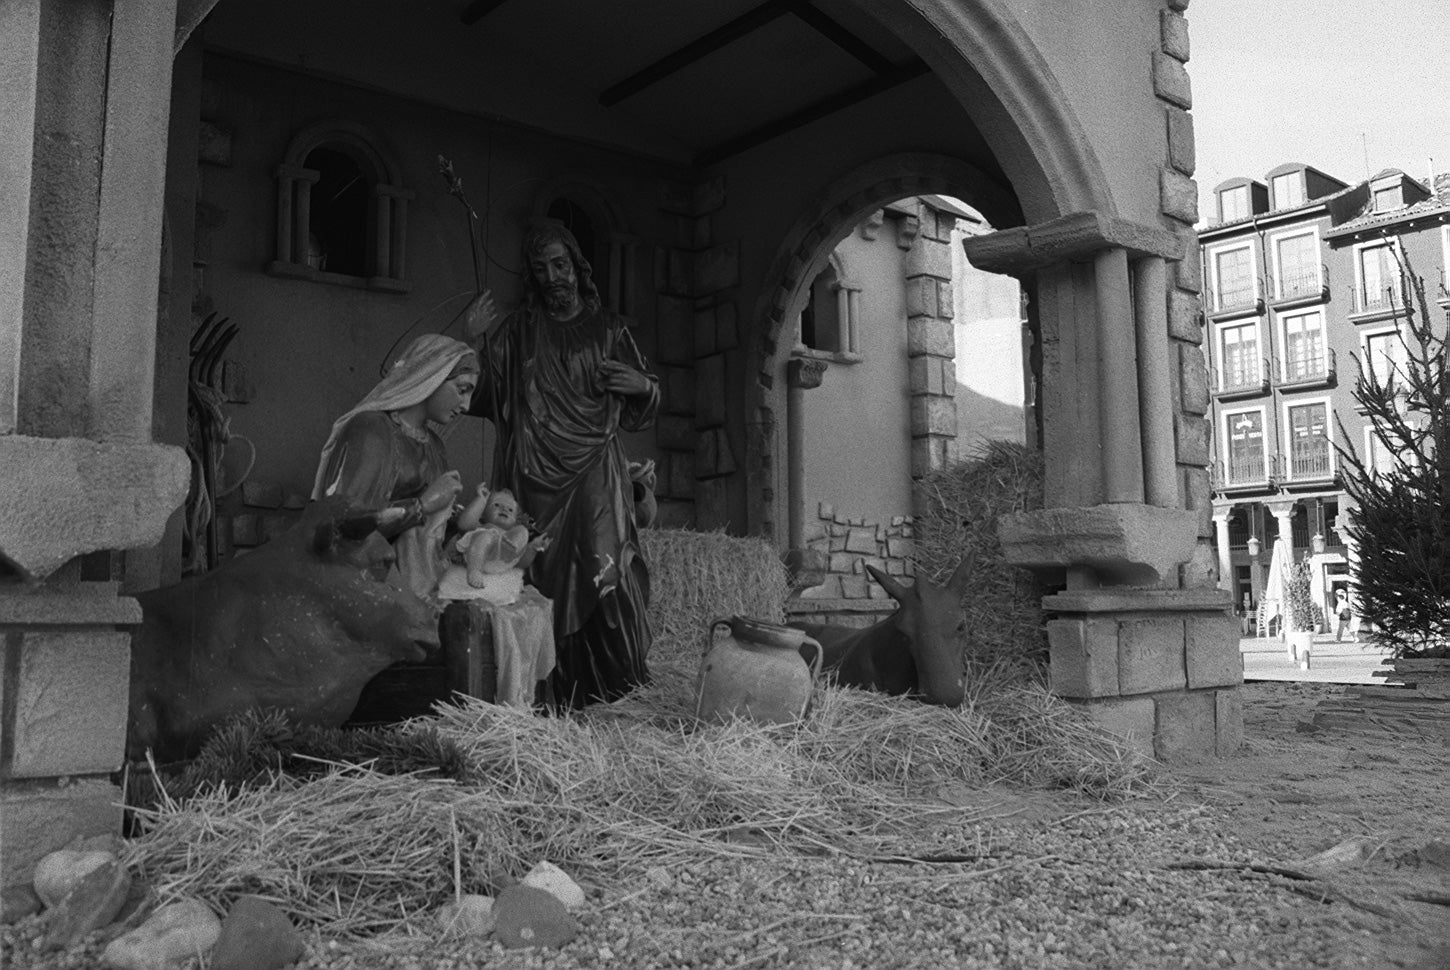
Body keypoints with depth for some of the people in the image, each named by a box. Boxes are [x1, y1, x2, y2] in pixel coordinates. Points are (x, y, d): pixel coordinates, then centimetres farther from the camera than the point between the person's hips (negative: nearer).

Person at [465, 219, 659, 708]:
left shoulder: (608, 327, 13)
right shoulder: (516, 329, 12)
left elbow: (637, 413, 19)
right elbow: (485, 398, 5)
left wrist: (645, 385, -2)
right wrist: (475, 341, -6)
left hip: (594, 472, 0)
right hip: (535, 475, 0)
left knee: (604, 569, -14)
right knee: (546, 577, -6)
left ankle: (619, 686, -7)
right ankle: (558, 697, 0)